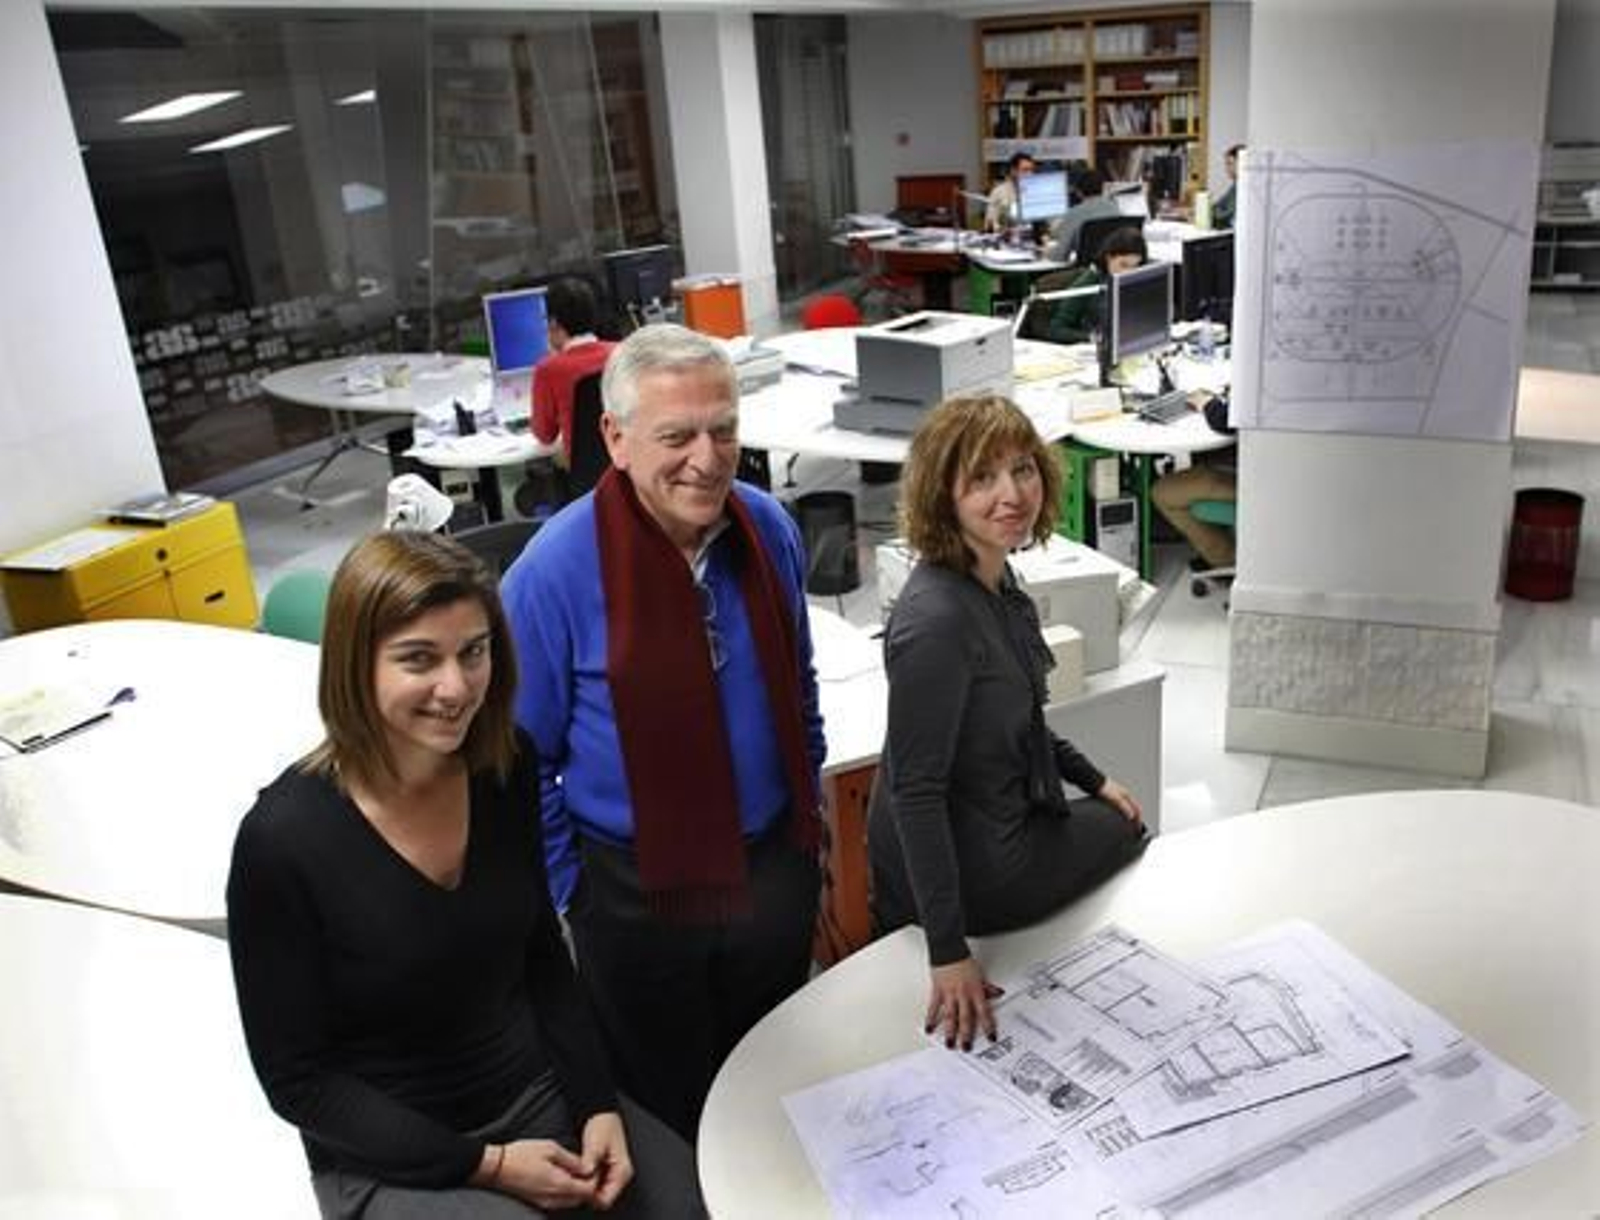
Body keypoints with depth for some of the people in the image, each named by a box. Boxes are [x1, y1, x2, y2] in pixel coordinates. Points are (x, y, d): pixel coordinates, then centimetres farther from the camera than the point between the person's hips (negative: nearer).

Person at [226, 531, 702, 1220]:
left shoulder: (507, 766, -9)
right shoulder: (284, 838, -21)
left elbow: (543, 954, 5)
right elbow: (297, 1078, -12)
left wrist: (599, 1105, -5)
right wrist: (485, 1164, -14)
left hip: (542, 1096, 5)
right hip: (391, 1162, -4)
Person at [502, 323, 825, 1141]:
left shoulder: (769, 528, -8)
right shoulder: (556, 570, -22)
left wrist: (807, 814, 11)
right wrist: (566, 891, -7)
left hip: (777, 867, 4)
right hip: (637, 894, -4)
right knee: (667, 1117, 20)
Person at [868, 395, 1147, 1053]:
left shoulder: (996, 579, -2)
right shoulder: (936, 618, -32)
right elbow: (915, 790, -30)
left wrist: (1093, 779, 18)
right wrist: (948, 953, -28)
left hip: (998, 821, 8)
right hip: (977, 868, -8)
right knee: (1124, 830, 18)